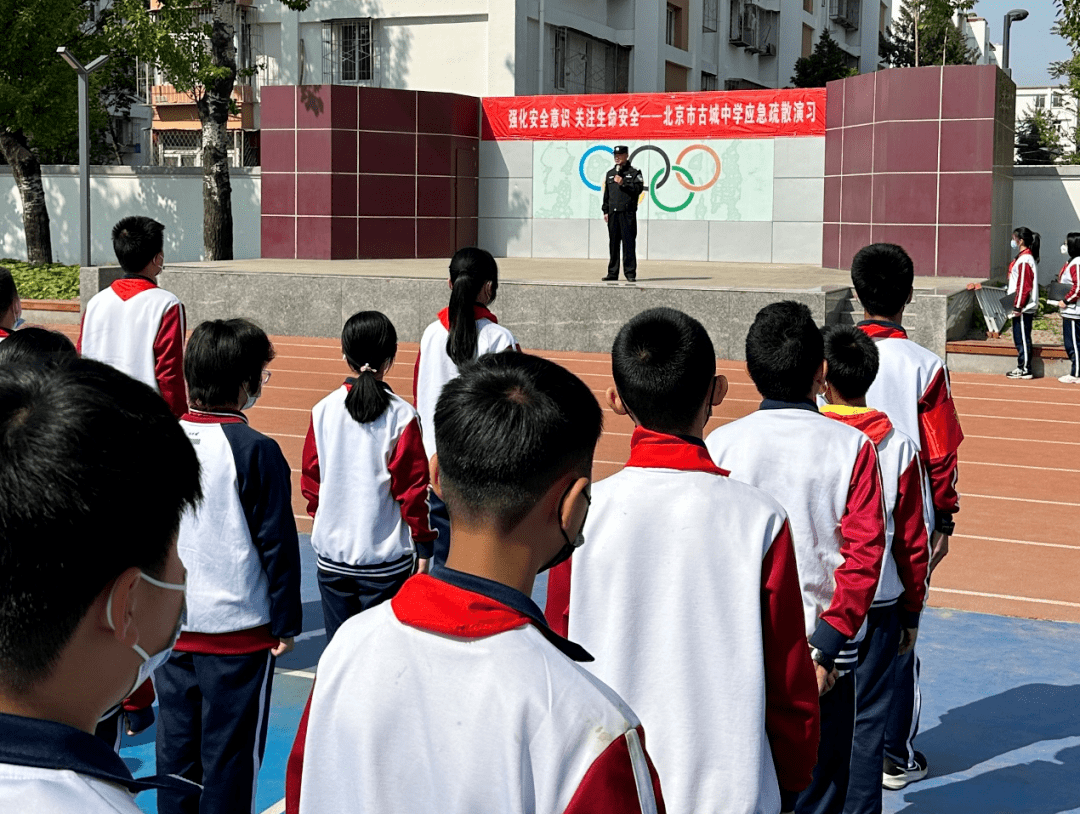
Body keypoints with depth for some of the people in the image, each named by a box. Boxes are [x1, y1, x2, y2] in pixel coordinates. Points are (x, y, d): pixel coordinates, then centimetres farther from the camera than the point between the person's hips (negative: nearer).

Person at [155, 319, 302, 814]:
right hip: (237, 629, -5)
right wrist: (286, 623, -3)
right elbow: (277, 543, -12)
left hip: (171, 624, 5)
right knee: (229, 754, 6)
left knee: (175, 746, 15)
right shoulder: (256, 451, -16)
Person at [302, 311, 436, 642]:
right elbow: (411, 485, -7)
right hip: (385, 554, -3)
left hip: (332, 551, 3)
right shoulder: (401, 415, -10)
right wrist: (423, 541, 4)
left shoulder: (323, 410, -1)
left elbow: (311, 479, 7)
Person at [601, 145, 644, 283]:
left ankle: (630, 273, -5)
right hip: (613, 213, 5)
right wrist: (605, 211, 13)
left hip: (628, 212, -5)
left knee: (629, 243, -7)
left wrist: (623, 183, -14)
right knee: (613, 243, 5)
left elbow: (638, 189, -7)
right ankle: (612, 273, 9)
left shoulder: (634, 172, 5)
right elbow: (606, 193, 19)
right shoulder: (610, 173, 19)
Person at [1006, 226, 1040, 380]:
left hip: (1024, 308, -10)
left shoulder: (1024, 259, -17)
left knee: (1022, 338, -4)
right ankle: (1022, 367, 19)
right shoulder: (1025, 257, 14)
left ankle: (1025, 370, 1)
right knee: (1020, 338, 14)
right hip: (1024, 307, 10)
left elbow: (1024, 286, -20)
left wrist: (1018, 306, -20)